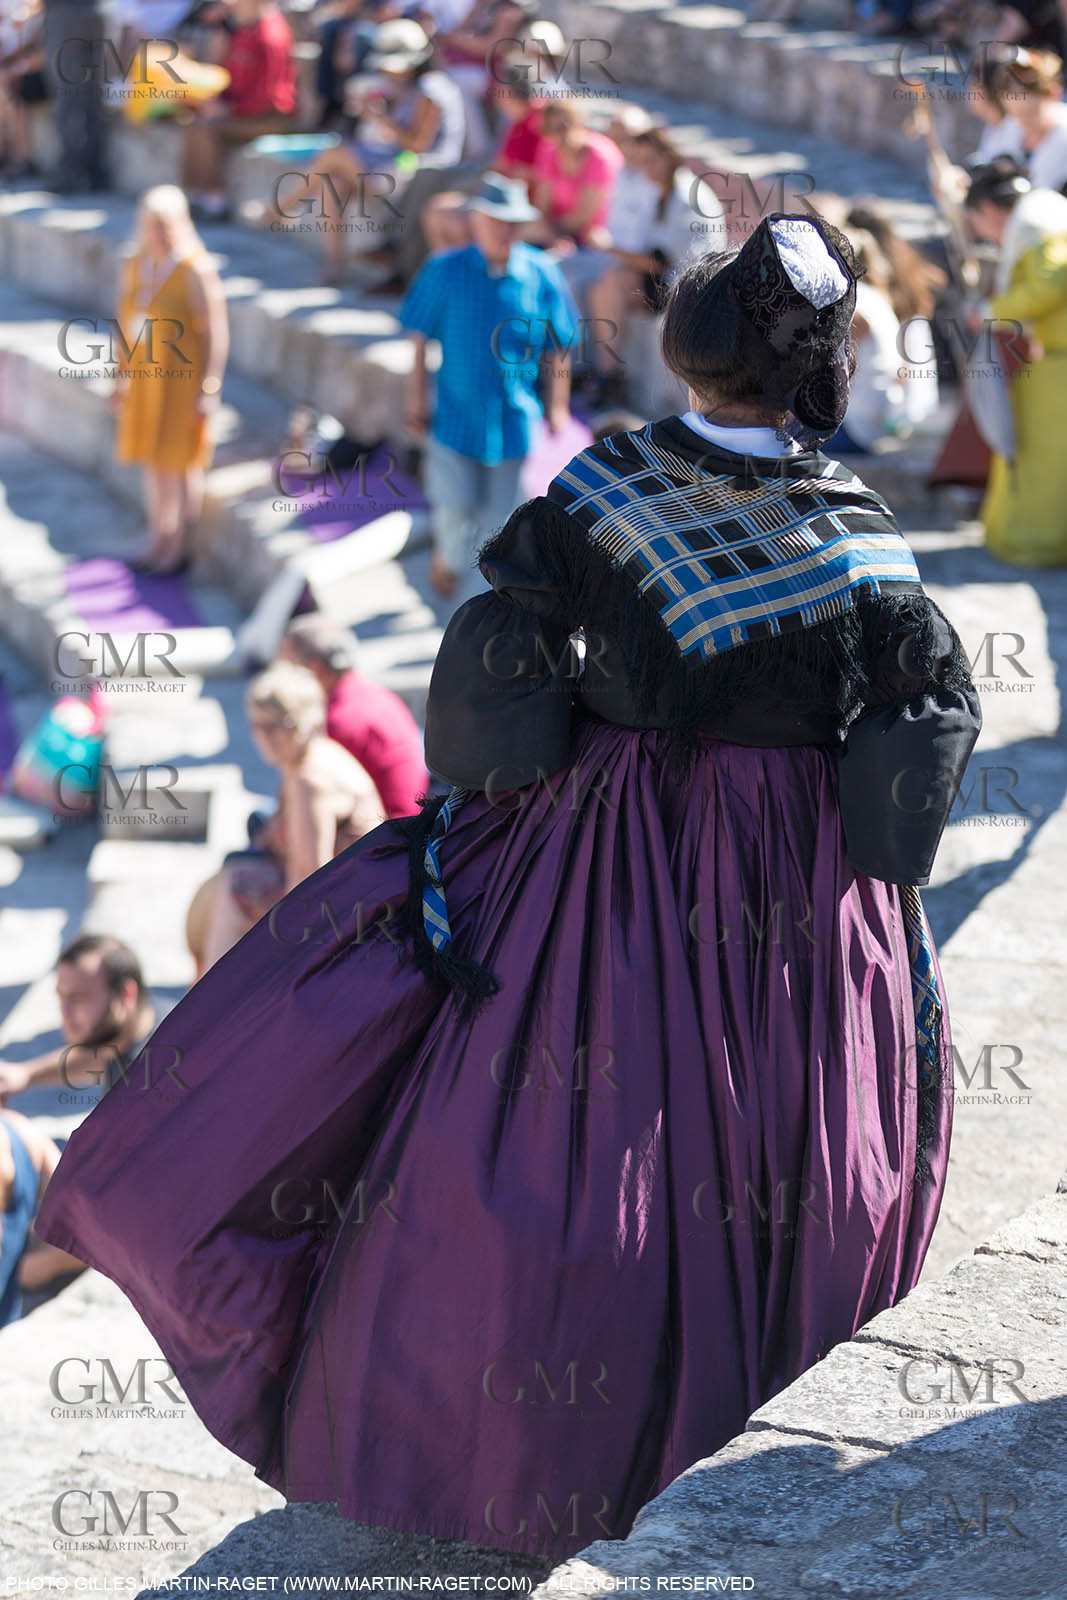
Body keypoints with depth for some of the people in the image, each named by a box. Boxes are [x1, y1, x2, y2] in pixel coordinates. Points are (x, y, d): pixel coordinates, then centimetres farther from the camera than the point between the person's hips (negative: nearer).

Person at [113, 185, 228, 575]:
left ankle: (181, 546, 16)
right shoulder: (136, 267, 3)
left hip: (183, 380, -7)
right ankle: (159, 542, 27)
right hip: (146, 380, 7)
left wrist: (208, 392, -18)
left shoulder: (195, 271, -18)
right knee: (152, 462, 14)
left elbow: (216, 334, -17)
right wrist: (122, 379, 13)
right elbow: (128, 323, 12)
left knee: (181, 464, 3)